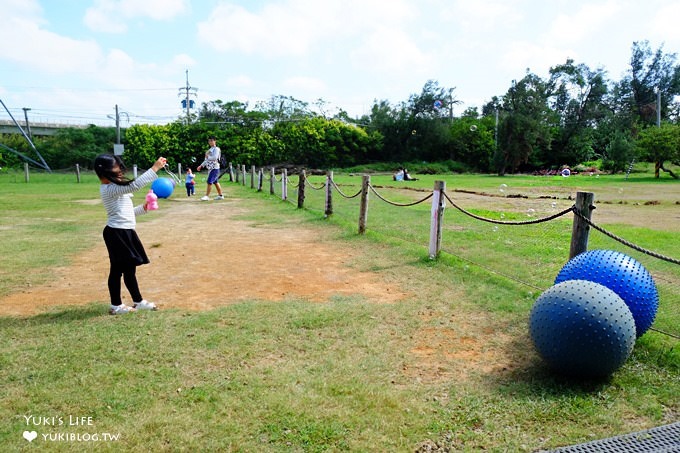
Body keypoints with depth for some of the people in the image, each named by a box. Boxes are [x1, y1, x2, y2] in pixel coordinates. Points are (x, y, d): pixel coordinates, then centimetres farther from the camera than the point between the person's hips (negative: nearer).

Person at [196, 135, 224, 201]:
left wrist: (208, 157, -10)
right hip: (211, 168, 9)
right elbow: (207, 159, 26)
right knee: (215, 182, 12)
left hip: (215, 168, -9)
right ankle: (220, 195, 19)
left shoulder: (216, 149, -9)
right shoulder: (210, 150, 19)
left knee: (210, 182, -11)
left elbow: (215, 157, -24)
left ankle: (207, 196, -8)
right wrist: (201, 166, 21)